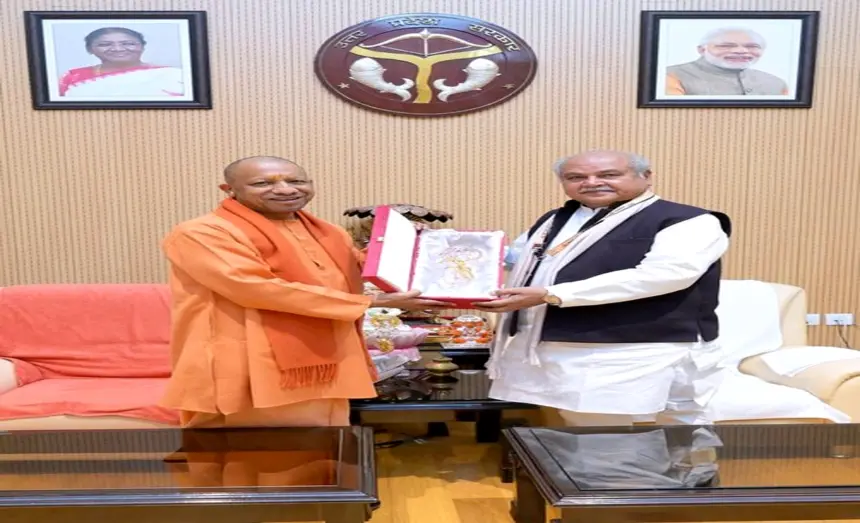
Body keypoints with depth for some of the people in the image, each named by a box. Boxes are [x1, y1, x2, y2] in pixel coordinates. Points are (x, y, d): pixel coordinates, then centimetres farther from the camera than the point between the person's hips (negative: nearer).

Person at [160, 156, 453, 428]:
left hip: (325, 375, 7)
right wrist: (375, 302, -16)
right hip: (250, 379, -7)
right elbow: (261, 290, -21)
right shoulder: (202, 234, -9)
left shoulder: (330, 235, 12)